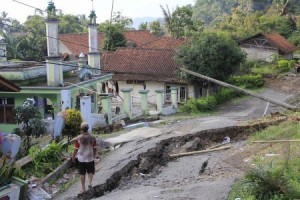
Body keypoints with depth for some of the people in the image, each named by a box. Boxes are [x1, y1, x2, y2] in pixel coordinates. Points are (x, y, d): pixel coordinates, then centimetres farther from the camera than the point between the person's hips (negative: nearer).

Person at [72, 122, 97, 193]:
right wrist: (94, 155, 17)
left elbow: (76, 149, -7)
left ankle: (83, 188, 17)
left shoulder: (78, 138, -13)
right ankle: (90, 183, -8)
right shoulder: (92, 138, -8)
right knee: (90, 171, 15)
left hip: (81, 158, 0)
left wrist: (73, 157, 8)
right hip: (90, 158, 1)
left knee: (82, 174, 11)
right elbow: (95, 148, -1)